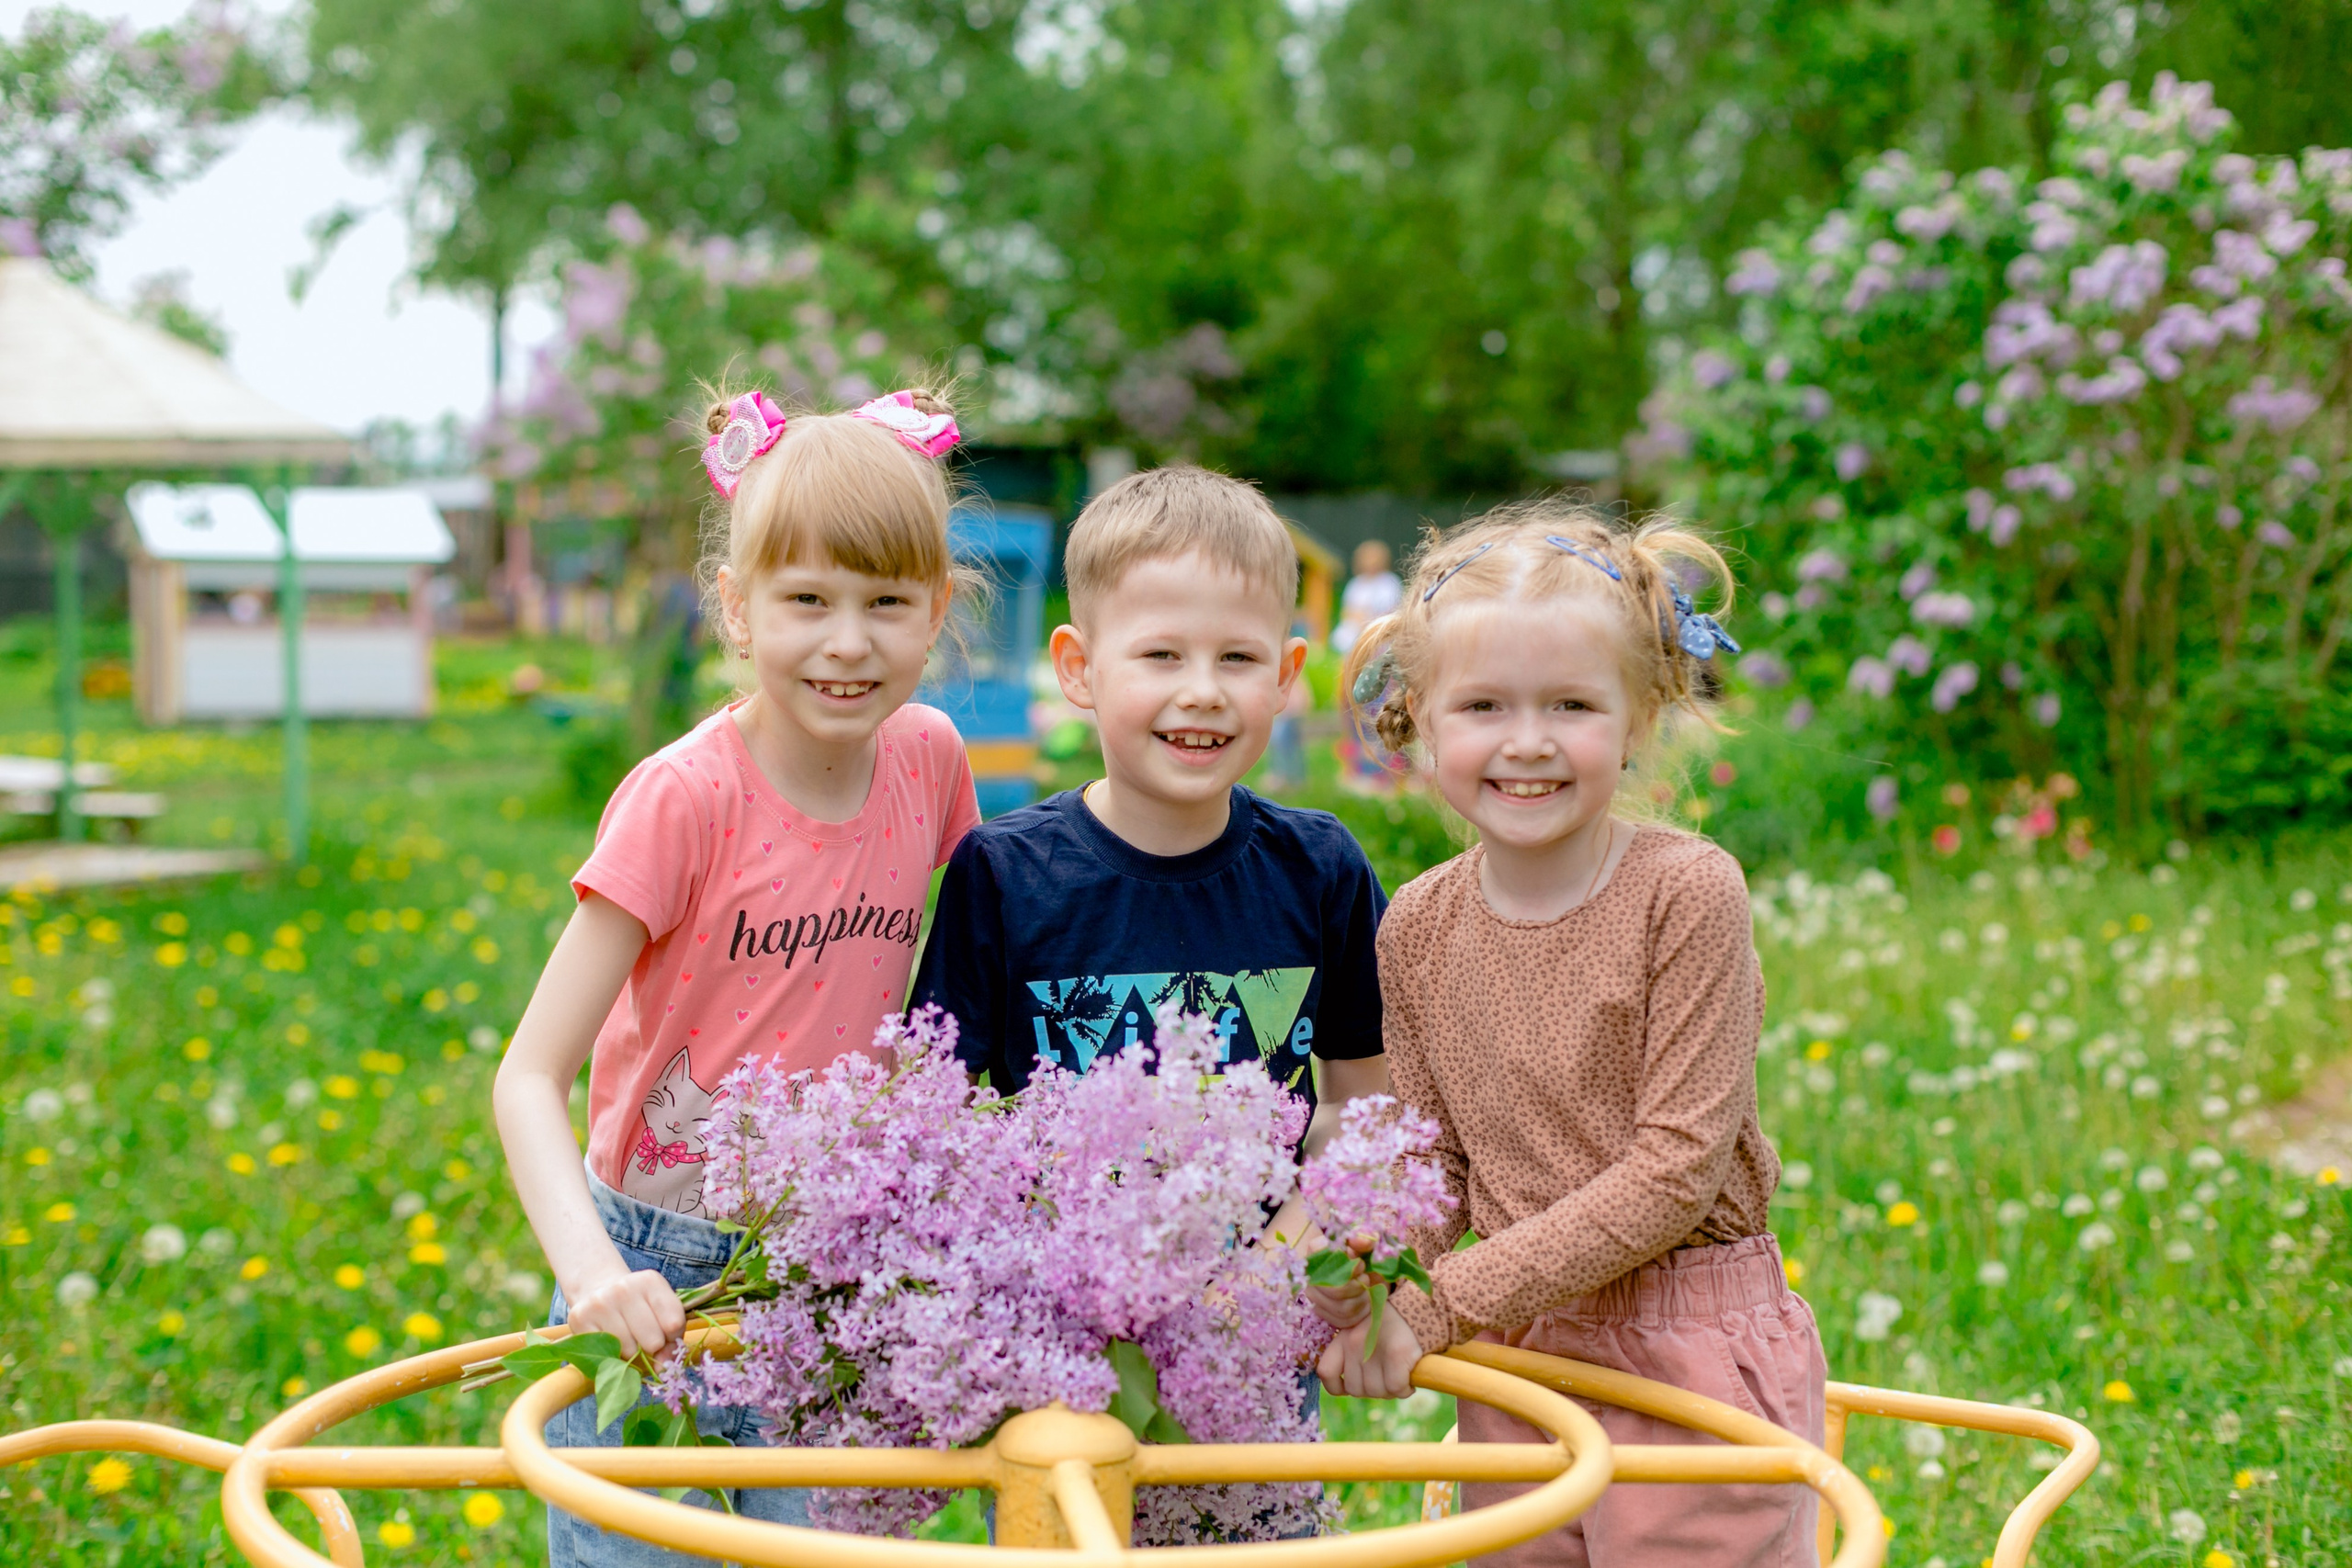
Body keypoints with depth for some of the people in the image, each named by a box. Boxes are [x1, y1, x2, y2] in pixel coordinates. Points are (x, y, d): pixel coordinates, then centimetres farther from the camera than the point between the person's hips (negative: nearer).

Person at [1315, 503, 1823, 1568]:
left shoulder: (1687, 892, -15)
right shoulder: (1418, 927, 1)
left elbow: (1676, 1170, -18)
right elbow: (1437, 1164, 7)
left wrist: (1447, 1303, -18)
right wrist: (1362, 1288, -14)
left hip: (1692, 1358, -4)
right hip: (1516, 1364, 5)